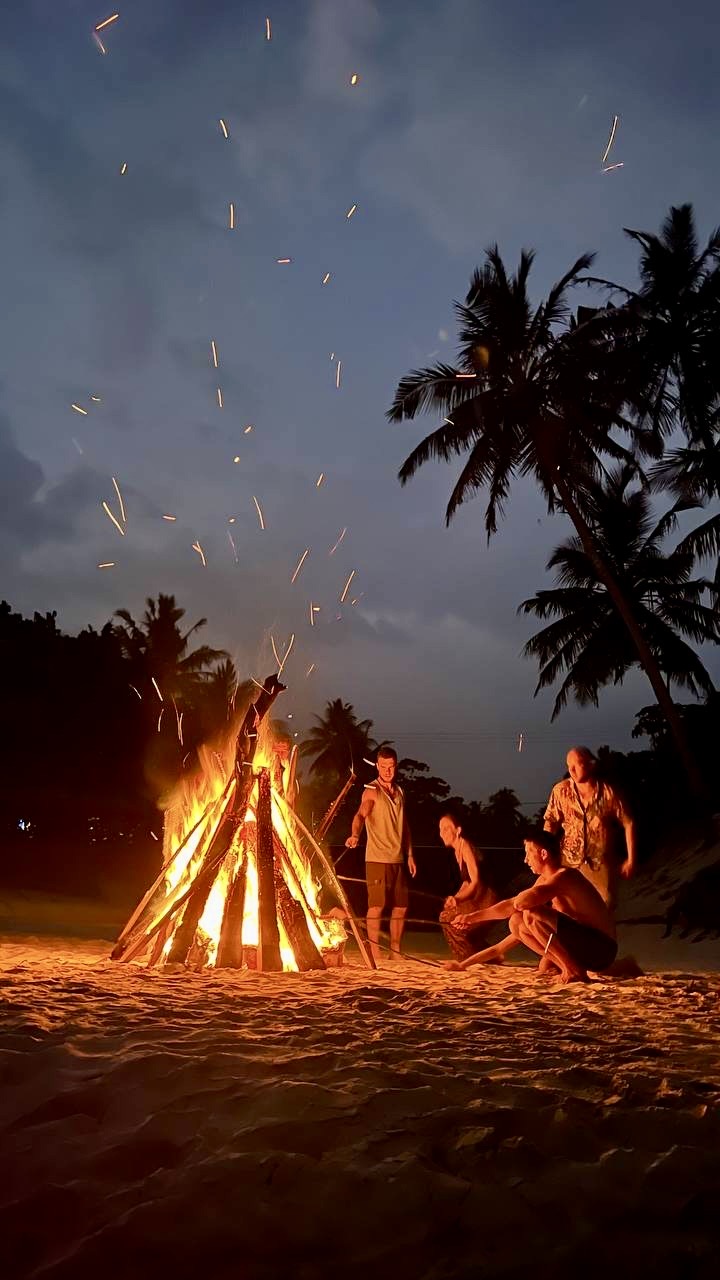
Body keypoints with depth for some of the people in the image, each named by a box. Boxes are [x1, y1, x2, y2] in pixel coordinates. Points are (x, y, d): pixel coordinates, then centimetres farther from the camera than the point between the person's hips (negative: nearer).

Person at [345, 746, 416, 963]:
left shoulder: (399, 792, 14)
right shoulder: (372, 791, -8)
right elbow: (361, 814, -26)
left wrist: (410, 854, 17)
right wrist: (355, 834, -45)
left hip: (398, 859, 7)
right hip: (377, 858, -7)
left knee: (400, 907, 10)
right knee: (377, 906, -5)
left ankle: (395, 951, 23)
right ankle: (375, 953, 4)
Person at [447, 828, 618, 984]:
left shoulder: (565, 875, -19)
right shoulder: (545, 880, 10)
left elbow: (523, 901, -34)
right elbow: (513, 904, 17)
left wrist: (519, 903, -10)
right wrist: (474, 917, 16)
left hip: (601, 948, -9)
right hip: (582, 945, 9)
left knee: (531, 914, -26)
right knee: (516, 922, 5)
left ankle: (576, 970, -14)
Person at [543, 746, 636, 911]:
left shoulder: (608, 792, -16)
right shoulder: (560, 790, -11)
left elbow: (628, 823, -7)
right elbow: (551, 823, -3)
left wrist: (631, 859, -5)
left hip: (601, 862, -1)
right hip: (569, 861, 1)